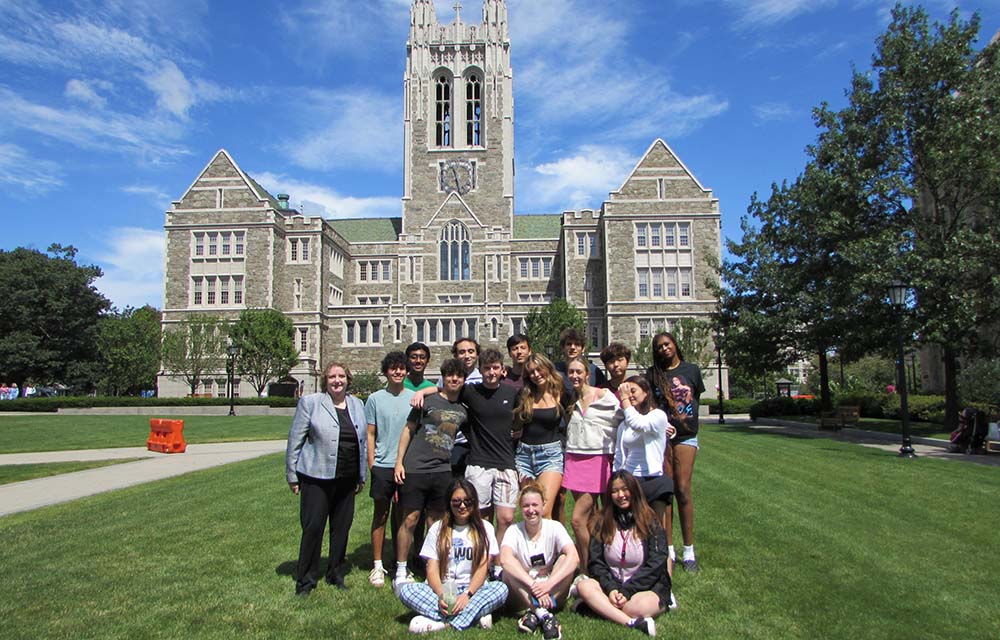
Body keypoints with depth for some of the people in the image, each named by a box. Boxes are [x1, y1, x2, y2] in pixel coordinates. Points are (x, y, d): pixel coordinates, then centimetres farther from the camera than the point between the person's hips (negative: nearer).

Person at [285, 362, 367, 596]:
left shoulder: (357, 405, 11)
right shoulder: (310, 402, -2)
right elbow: (295, 440, -2)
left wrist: (362, 476, 15)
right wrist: (292, 476, -3)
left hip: (347, 479, 4)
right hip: (316, 477, -4)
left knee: (342, 527, 11)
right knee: (313, 528, 0)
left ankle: (336, 574, 27)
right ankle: (305, 580, 15)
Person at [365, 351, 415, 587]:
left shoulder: (414, 398, 4)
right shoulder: (375, 399, 2)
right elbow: (370, 435, 3)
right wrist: (371, 465, -3)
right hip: (382, 466, -1)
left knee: (401, 515, 11)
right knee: (381, 514, 5)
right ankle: (377, 565, 15)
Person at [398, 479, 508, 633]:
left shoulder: (484, 528, 7)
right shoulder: (438, 528, 8)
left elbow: (482, 568, -3)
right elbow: (432, 569, 0)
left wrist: (467, 594, -20)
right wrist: (441, 595, -20)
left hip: (473, 589, -1)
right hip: (444, 590, 1)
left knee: (501, 588, -30)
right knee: (406, 590, -26)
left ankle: (442, 622, -32)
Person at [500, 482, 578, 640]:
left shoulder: (554, 527, -6)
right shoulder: (514, 531, -7)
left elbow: (574, 557, -24)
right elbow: (505, 559, -29)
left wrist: (548, 584, -37)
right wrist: (533, 585, -41)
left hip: (551, 593, 0)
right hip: (521, 595, 0)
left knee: (565, 559, -24)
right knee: (509, 569, -27)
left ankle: (534, 613, -31)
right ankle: (543, 614, -36)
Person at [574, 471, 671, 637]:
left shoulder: (650, 522, -3)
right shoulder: (602, 523, 6)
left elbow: (655, 565, -9)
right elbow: (595, 562, 2)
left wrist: (626, 591, -16)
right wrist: (610, 588, -16)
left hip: (648, 586, -4)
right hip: (612, 584, 4)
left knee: (638, 607, -38)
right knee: (584, 586, -27)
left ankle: (598, 606, -16)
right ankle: (633, 623, -37)